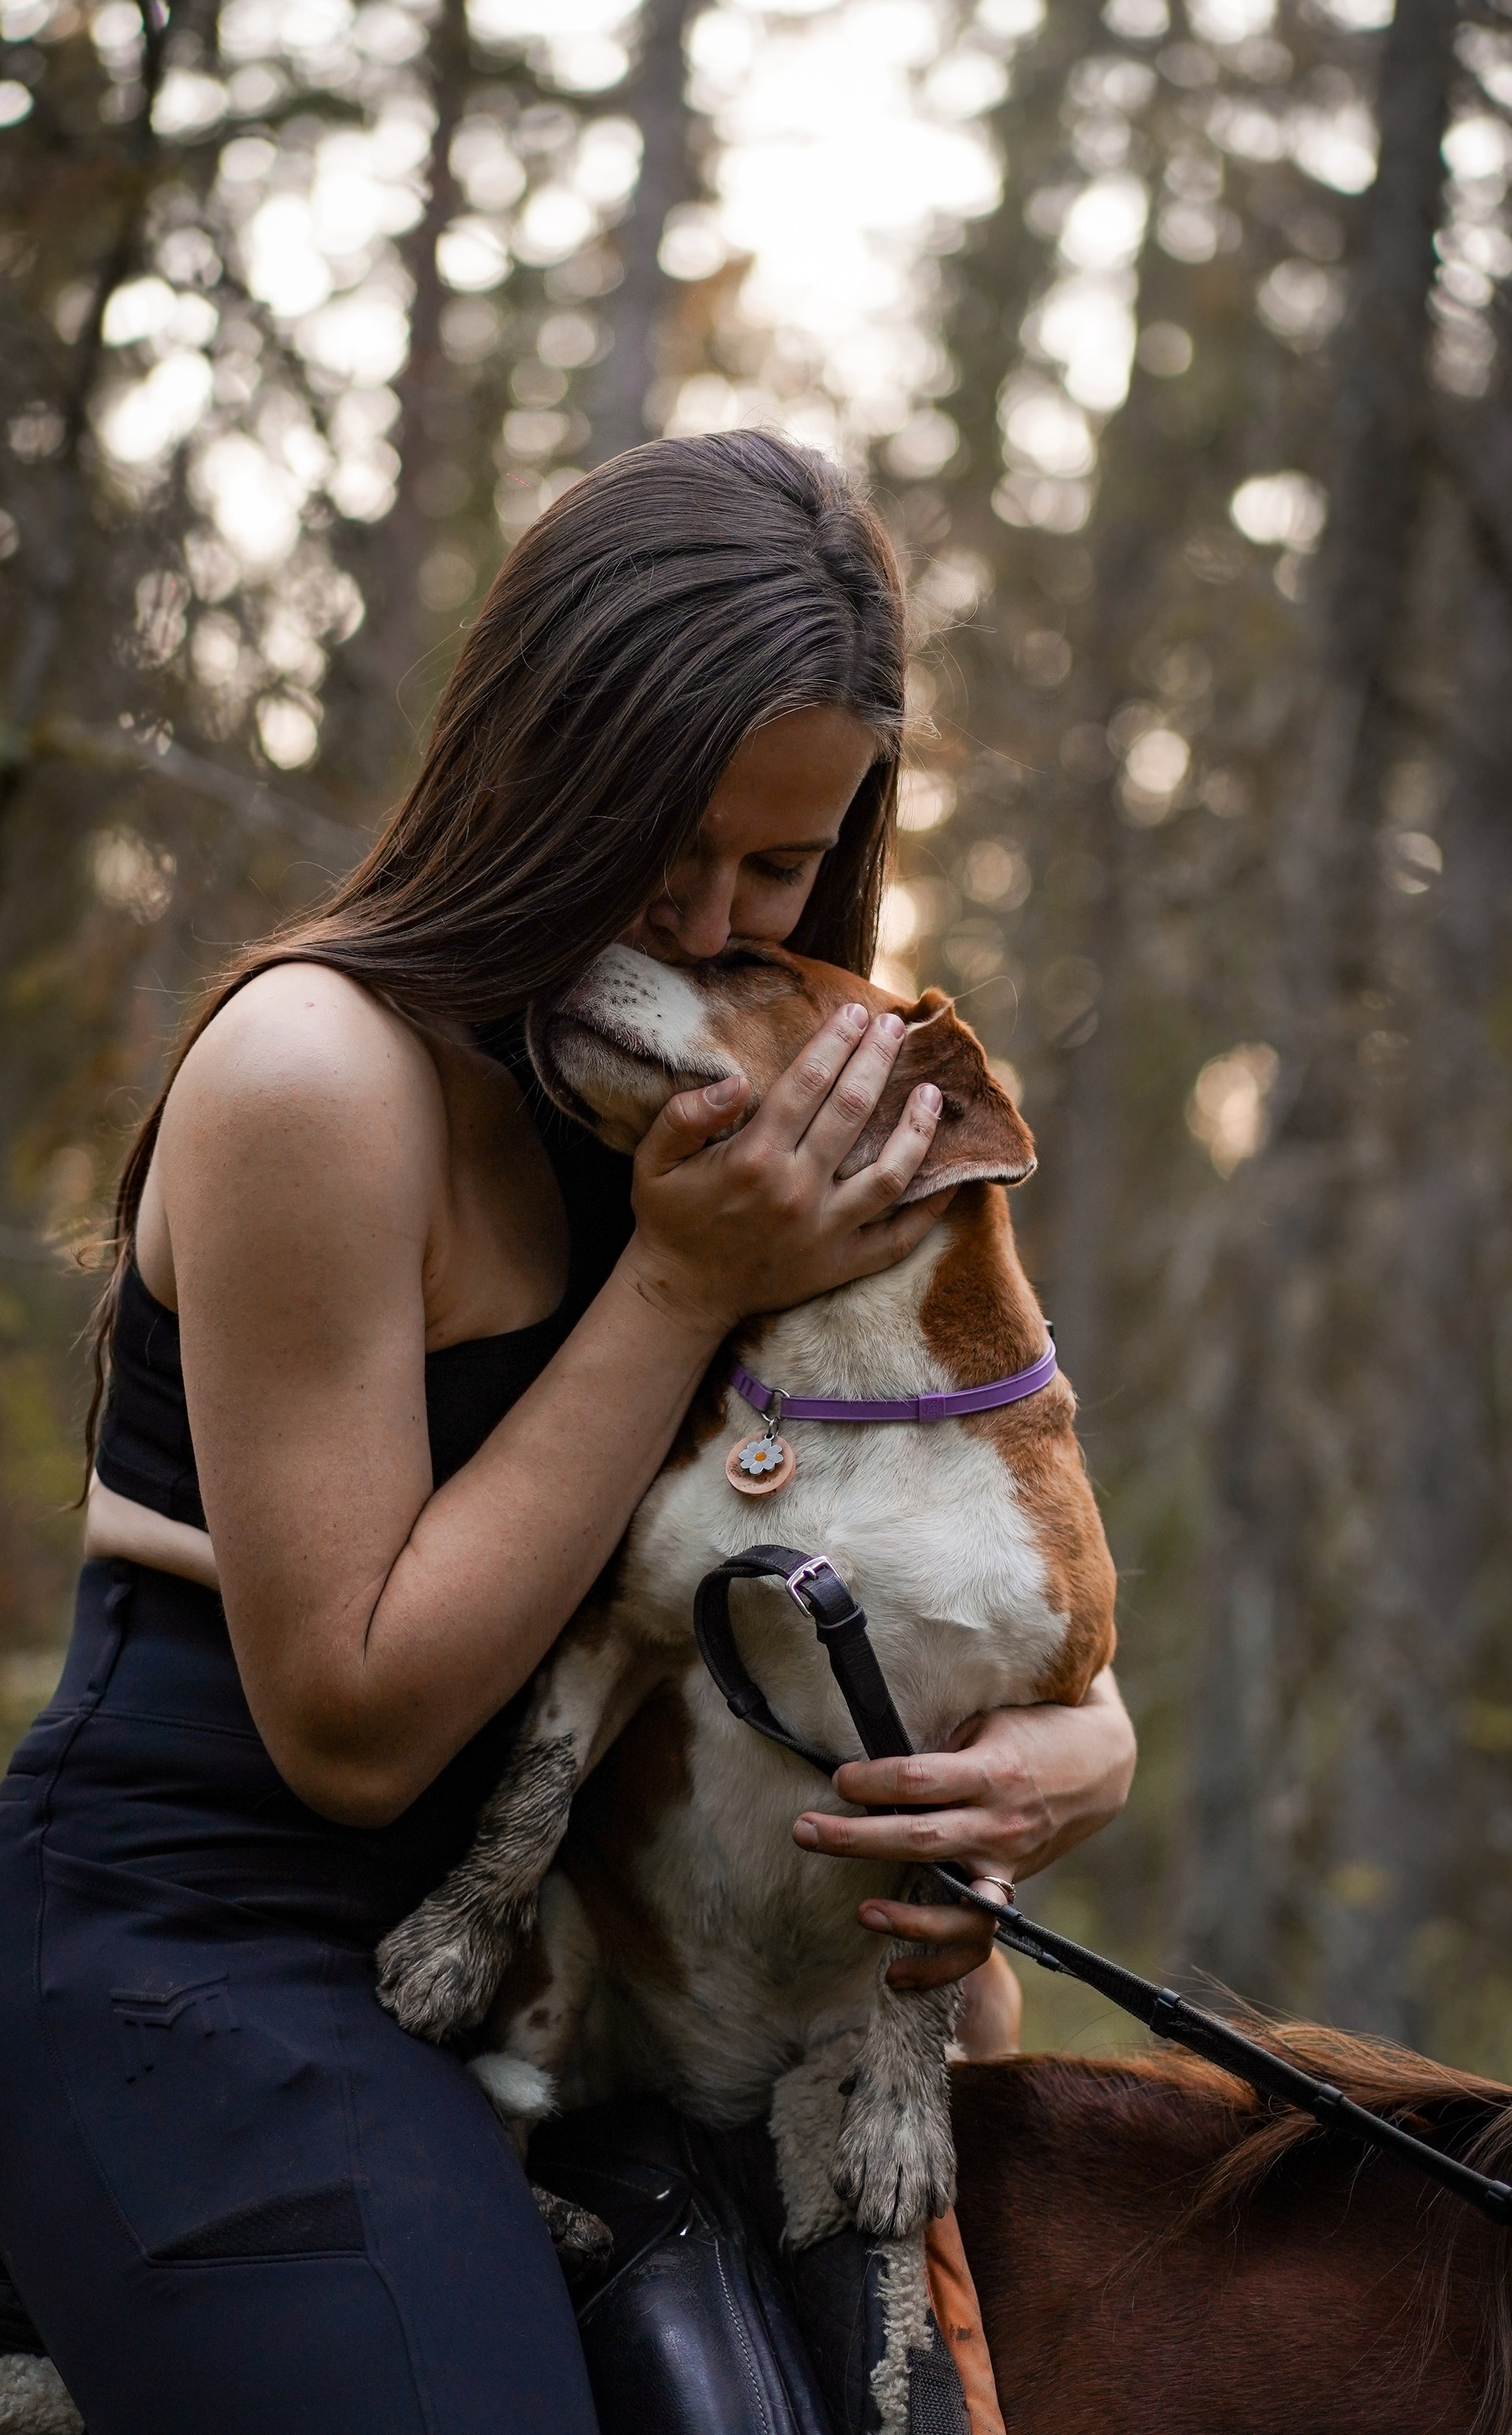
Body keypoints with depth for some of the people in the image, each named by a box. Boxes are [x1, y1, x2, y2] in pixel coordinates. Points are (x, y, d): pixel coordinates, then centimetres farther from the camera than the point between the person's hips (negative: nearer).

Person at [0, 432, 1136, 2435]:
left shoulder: (735, 1091, 8)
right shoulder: (318, 1070, -17)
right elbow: (353, 1721, -17)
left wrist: (1086, 1736, -8)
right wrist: (683, 1284, -19)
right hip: (218, 1971, -8)